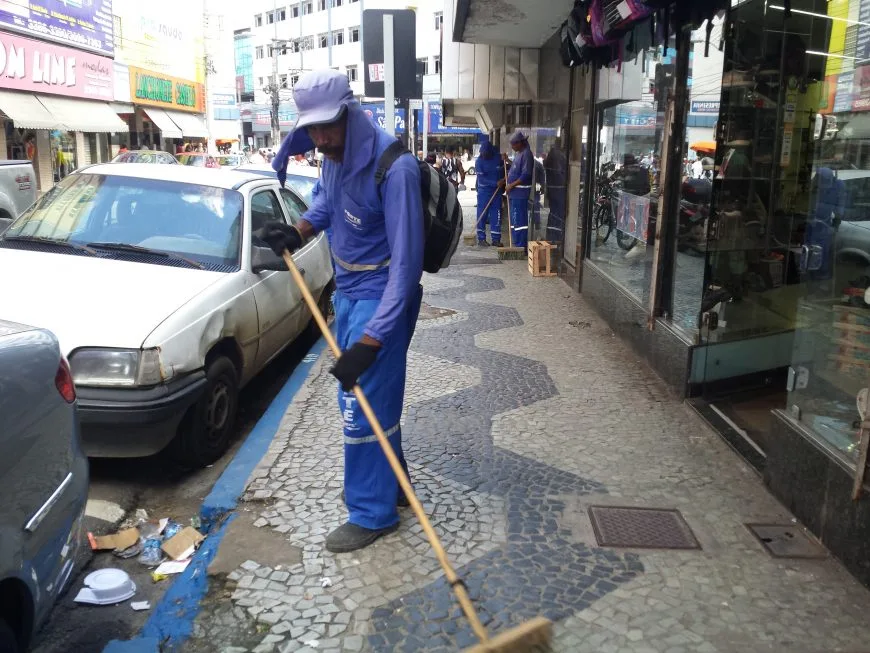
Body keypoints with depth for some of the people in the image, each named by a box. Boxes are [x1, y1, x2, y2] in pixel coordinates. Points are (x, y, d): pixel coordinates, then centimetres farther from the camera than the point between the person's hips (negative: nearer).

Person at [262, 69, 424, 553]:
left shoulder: (394, 167, -27)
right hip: (347, 289, 9)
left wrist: (370, 341, -34)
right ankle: (389, 482, 37)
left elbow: (406, 262, -30)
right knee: (364, 397, 18)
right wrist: (300, 231, 1)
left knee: (365, 404, -3)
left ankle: (372, 513, 14)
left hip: (380, 297, -9)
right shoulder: (336, 154, -2)